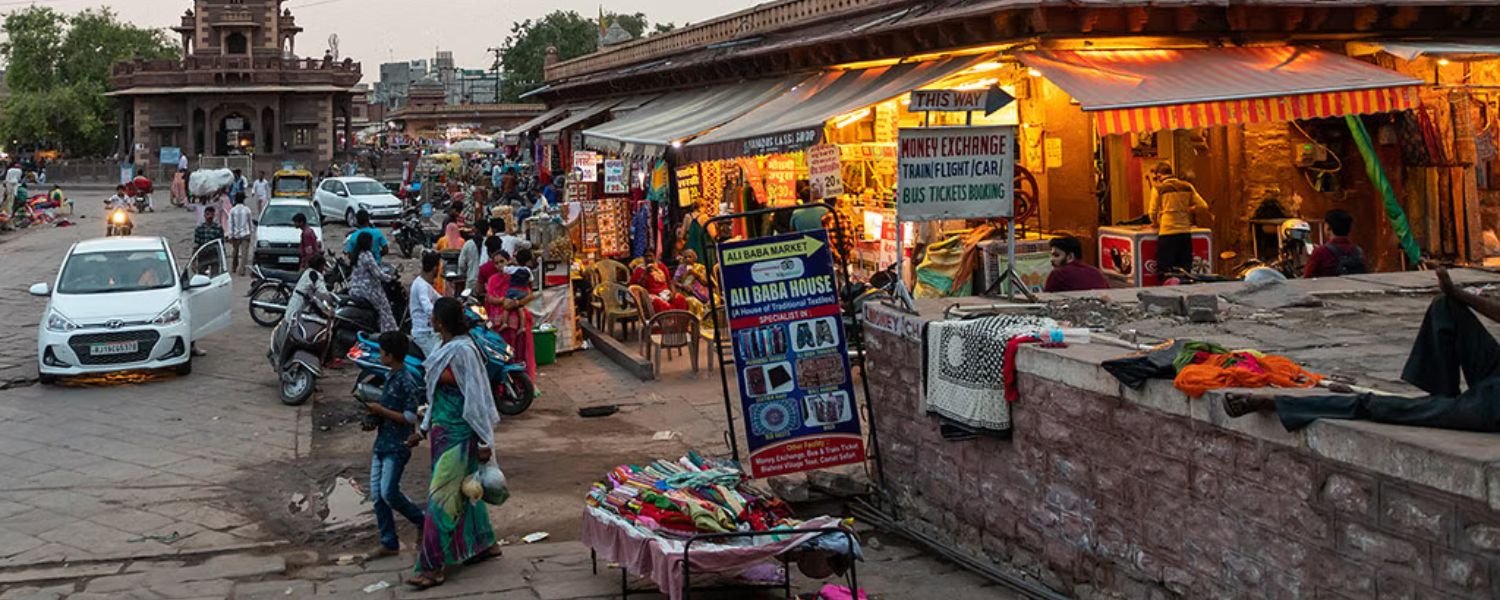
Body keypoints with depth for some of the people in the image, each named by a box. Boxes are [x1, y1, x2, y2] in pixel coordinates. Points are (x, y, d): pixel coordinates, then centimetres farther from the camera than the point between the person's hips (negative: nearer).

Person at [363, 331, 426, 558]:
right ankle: (389, 543, 10)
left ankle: (423, 522, 7)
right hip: (382, 444, 9)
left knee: (389, 493, -13)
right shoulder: (390, 378, 13)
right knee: (377, 495, 5)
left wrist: (381, 410, -16)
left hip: (397, 446, -9)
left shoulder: (407, 382, -15)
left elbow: (410, 418, -18)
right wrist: (375, 413, 7)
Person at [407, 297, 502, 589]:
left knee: (442, 496, -6)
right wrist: (425, 427, 22)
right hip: (443, 430, 10)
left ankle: (432, 567, -2)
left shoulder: (463, 351, -20)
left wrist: (484, 441, -19)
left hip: (457, 434, -10)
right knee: (463, 489, 18)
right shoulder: (445, 348, 8)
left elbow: (476, 397, -20)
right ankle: (485, 544, 31)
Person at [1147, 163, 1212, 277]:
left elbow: (1153, 212, -2)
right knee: (1185, 271, 9)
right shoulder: (1187, 186, 9)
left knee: (1165, 272, -2)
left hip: (1167, 233, -4)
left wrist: (1156, 223, 19)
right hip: (1185, 232, 4)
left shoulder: (1158, 188, -1)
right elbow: (1203, 206, 6)